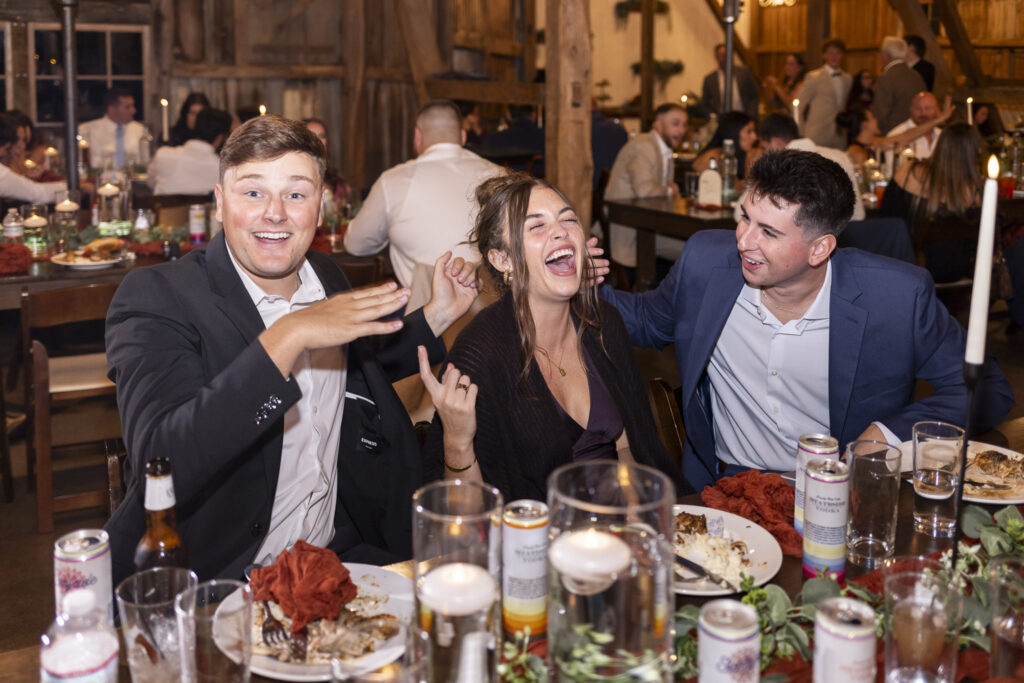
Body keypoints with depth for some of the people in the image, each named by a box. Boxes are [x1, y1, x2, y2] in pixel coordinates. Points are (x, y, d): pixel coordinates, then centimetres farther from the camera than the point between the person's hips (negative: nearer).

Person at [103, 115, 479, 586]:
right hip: (209, 580, -5)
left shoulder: (327, 278, 6)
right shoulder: (156, 296, -14)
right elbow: (162, 462, -29)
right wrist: (286, 337, -32)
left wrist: (436, 316, 12)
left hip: (337, 554, 5)